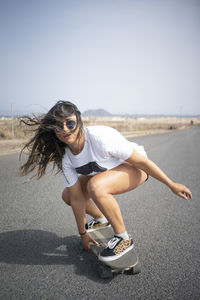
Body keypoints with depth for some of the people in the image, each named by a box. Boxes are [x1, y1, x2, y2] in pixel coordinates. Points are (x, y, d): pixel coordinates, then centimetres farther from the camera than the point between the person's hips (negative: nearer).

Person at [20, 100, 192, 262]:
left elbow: (142, 161, -25)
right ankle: (101, 219, 30)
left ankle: (124, 239, -12)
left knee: (95, 186, -34)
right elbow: (76, 198, -7)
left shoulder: (101, 137, -35)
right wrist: (82, 233, 1)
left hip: (134, 167, -6)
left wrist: (172, 185, -16)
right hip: (105, 172, 7)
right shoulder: (63, 158, -15)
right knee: (67, 195, 3)